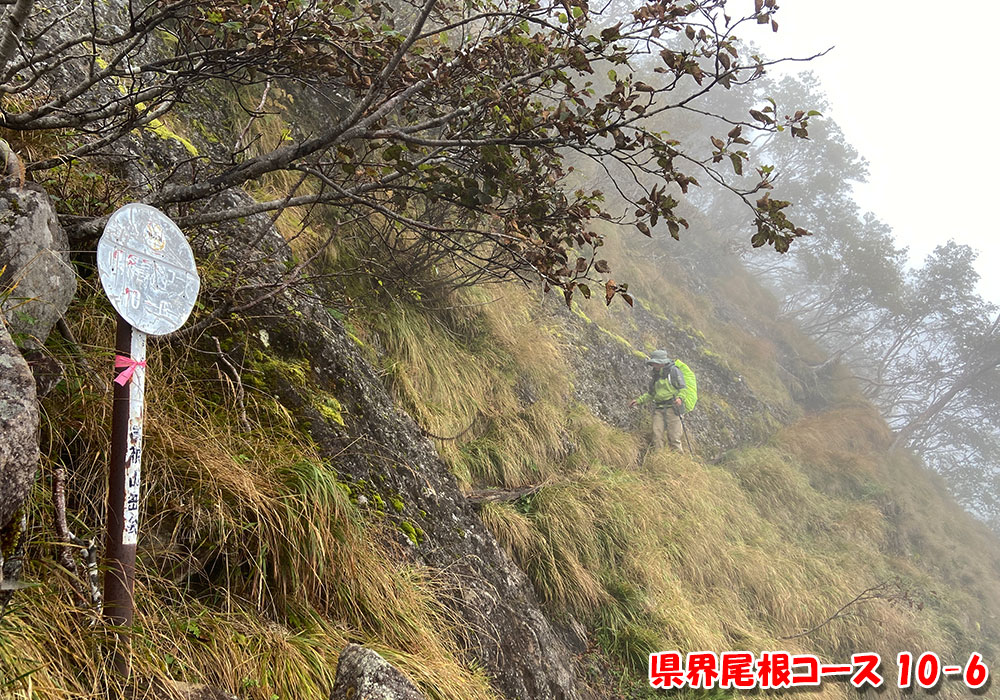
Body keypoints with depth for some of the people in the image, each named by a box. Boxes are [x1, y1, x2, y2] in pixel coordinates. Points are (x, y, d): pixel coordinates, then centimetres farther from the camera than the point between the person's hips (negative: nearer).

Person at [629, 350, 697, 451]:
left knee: (673, 437, -8)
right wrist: (639, 401, 15)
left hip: (672, 407, -6)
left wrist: (680, 397, -27)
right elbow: (650, 394, 27)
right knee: (657, 435, -7)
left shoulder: (674, 371, -1)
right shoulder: (656, 375, 19)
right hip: (659, 409, 6)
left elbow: (683, 388, -7)